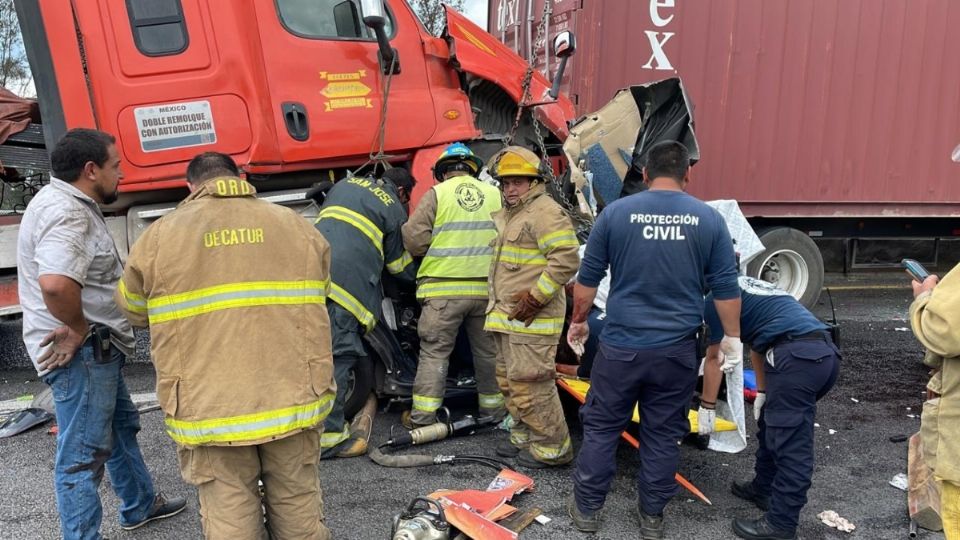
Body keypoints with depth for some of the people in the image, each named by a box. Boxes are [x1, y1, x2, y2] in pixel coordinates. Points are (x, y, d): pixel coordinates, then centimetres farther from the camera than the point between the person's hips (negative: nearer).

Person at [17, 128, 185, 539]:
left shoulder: (71, 204, 12)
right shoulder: (65, 212, -22)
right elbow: (55, 283, -38)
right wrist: (79, 330, -22)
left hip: (98, 350, 11)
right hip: (80, 353, -11)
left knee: (121, 428, 24)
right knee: (83, 454, -1)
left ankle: (140, 506, 43)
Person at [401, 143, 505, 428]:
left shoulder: (437, 194, -2)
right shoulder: (494, 194, 6)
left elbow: (414, 239, -7)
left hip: (444, 289, -3)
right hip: (486, 288, 3)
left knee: (434, 352, 6)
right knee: (488, 351, 15)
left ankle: (423, 417, 9)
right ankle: (494, 409, 27)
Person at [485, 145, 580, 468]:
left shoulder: (545, 212, -13)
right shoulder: (509, 215, 19)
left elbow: (567, 259, -23)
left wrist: (536, 297, -22)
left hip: (531, 318, -11)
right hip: (508, 316, 11)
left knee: (529, 384, -7)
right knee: (509, 379, 18)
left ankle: (551, 447, 7)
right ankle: (524, 436, 31)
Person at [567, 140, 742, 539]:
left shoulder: (615, 212, -3)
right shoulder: (709, 218, -1)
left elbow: (587, 279, 1)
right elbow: (726, 289, 2)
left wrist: (578, 321, 15)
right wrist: (731, 337, 14)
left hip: (620, 345, -1)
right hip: (677, 349, 1)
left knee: (601, 427, 14)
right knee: (662, 435, 15)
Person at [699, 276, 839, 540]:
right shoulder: (747, 287, 30)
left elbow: (713, 358, 8)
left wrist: (706, 407, 16)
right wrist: (762, 392, 37)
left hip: (797, 355, -9)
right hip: (825, 352, 9)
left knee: (790, 443, -3)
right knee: (772, 424, 22)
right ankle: (763, 489, 34)